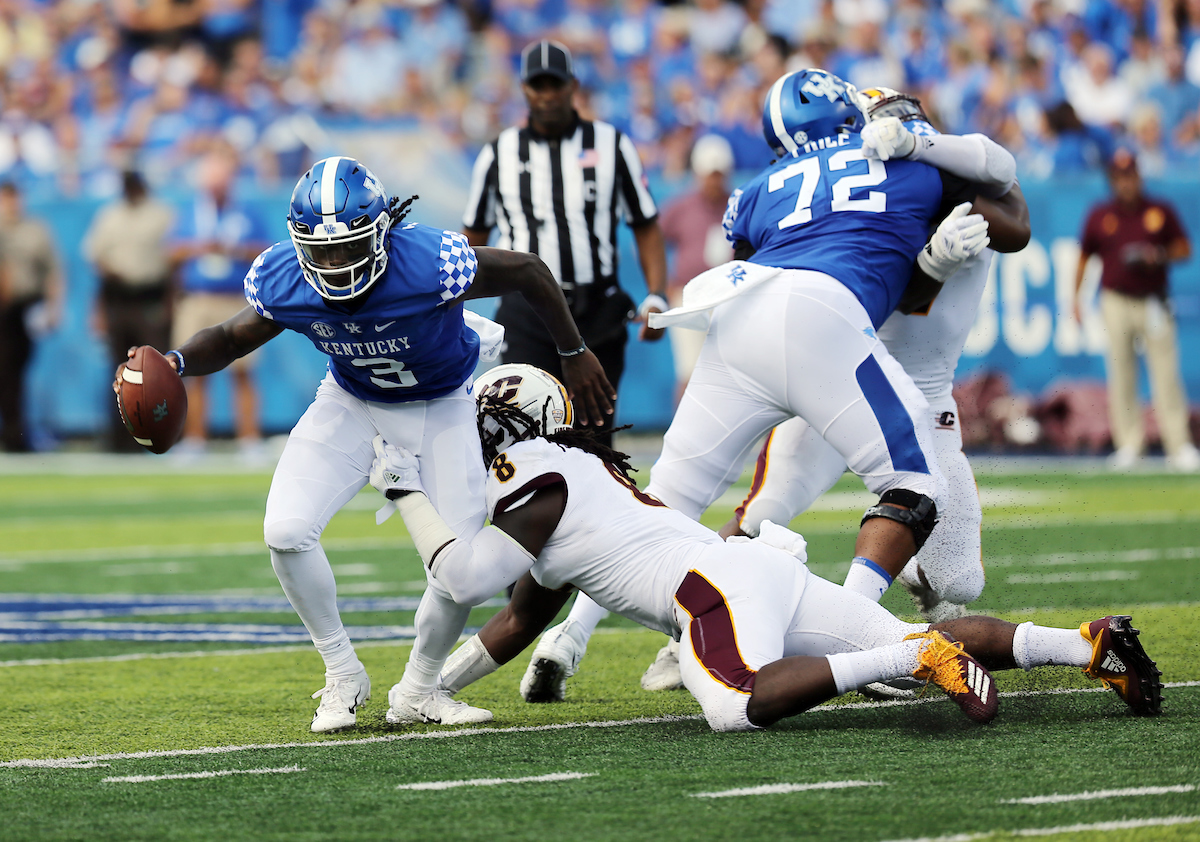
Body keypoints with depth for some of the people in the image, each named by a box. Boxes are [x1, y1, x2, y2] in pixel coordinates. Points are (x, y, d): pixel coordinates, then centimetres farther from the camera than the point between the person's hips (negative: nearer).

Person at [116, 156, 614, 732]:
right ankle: (343, 676, 4)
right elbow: (232, 339, -4)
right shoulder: (283, 283, -25)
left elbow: (528, 272, -20)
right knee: (286, 531, -18)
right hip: (351, 404, 2)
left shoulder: (429, 264, -37)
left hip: (439, 409, -2)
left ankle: (417, 692, 17)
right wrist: (175, 362, -26)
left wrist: (575, 355, -7)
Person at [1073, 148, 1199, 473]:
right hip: (1116, 302, 1)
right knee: (1121, 374, 0)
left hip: (1154, 304, -1)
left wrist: (1159, 256, -11)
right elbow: (1083, 257, 11)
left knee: (1166, 372, -5)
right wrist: (1077, 297, 5)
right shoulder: (1099, 216, 4)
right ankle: (1129, 444, 7)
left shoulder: (1161, 211, 4)